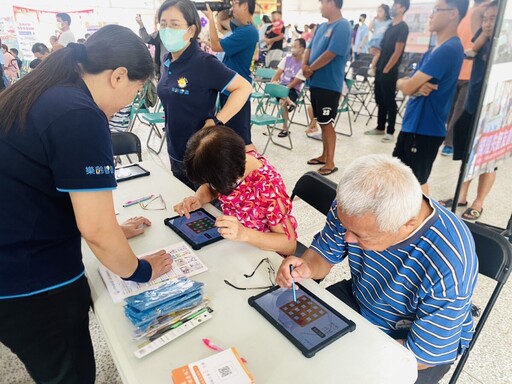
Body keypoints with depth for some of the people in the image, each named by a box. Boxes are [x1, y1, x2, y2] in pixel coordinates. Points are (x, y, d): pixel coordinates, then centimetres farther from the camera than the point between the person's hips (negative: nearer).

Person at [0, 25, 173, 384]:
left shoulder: (40, 95, 5)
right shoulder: (80, 116, -23)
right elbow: (97, 230, -24)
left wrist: (111, 230, 18)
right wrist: (139, 271, -4)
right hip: (31, 283, -8)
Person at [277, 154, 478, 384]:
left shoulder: (448, 268, -35)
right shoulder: (354, 207, -22)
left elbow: (423, 353, -23)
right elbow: (324, 253, -5)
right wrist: (307, 267, -27)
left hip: (430, 345, -4)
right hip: (357, 299, 5)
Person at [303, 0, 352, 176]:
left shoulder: (342, 26, -12)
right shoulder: (321, 27, 15)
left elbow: (331, 53, -20)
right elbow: (310, 48, 16)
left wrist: (310, 68, -10)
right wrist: (305, 66, -4)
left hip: (329, 84, -8)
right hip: (316, 82, 8)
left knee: (327, 123, -3)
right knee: (322, 122, 15)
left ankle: (330, 163, 6)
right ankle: (324, 155, 27)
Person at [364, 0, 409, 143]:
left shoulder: (402, 27, -10)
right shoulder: (390, 25, 15)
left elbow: (397, 52, -15)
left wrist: (386, 70, -15)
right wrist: (376, 66, 11)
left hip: (390, 72, -8)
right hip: (380, 69, 8)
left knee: (389, 102, -2)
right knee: (380, 100, 13)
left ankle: (390, 131, 6)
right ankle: (380, 128, 23)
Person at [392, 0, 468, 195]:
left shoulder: (449, 50, -18)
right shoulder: (435, 50, 14)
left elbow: (407, 87, -20)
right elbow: (404, 84, 9)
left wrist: (403, 82, 4)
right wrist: (416, 86, -14)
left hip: (425, 129, -9)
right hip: (412, 124, 9)